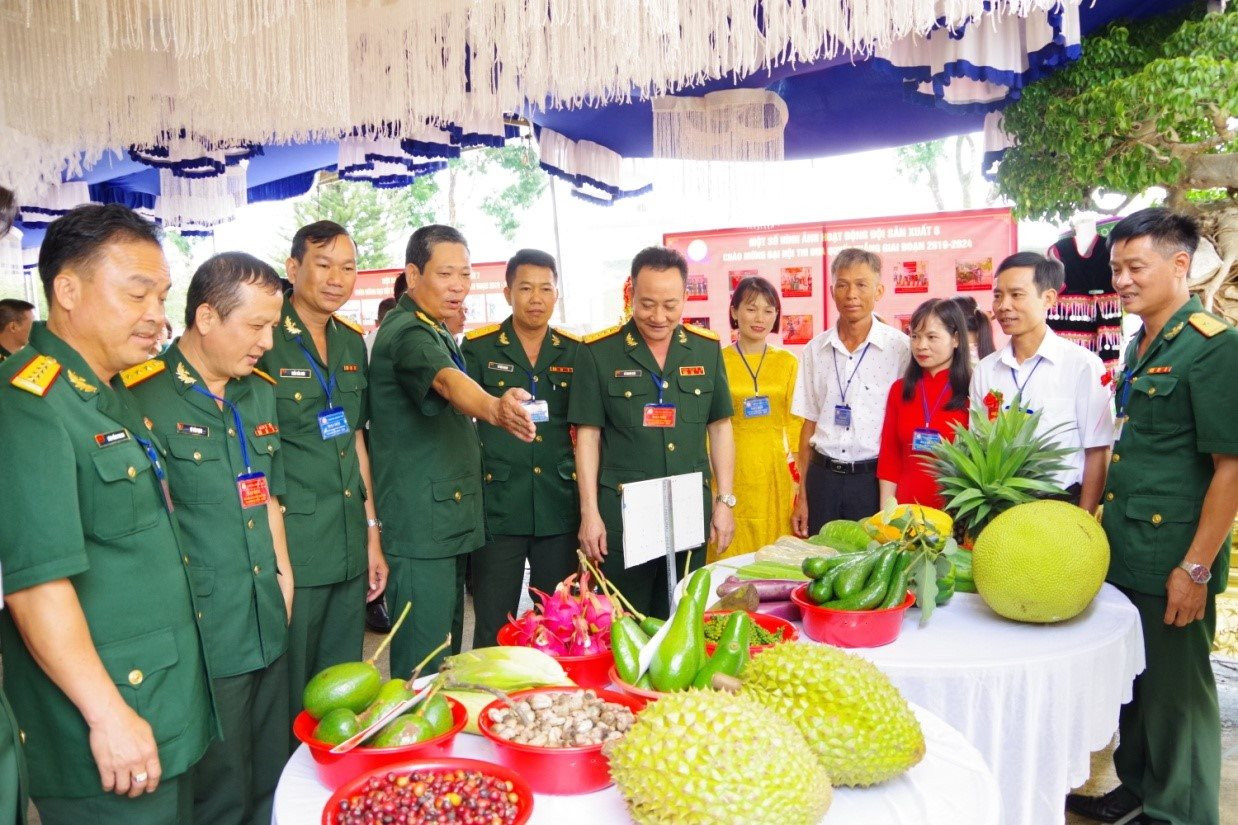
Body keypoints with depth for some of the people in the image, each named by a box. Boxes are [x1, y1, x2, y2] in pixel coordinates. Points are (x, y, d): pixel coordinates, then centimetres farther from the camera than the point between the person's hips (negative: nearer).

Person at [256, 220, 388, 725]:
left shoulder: (351, 343, 11)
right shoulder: (265, 341, -9)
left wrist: (373, 535, 15)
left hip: (349, 549, 6)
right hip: (290, 547, -6)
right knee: (289, 699, 6)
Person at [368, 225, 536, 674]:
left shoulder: (439, 333, 15)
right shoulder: (407, 333, -17)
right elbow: (447, 382, -39)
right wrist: (495, 408, -58)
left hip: (449, 521, 10)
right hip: (419, 526, -10)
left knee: (447, 657, 19)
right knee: (422, 669, -3)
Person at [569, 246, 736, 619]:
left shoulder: (707, 347, 4)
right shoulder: (599, 351, -5)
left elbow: (720, 426, 9)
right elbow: (587, 434, -3)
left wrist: (725, 501, 5)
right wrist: (589, 513, -6)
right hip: (622, 514, -3)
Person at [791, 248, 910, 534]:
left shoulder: (900, 348, -5)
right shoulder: (814, 350, 6)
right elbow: (809, 424, 11)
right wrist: (802, 496, 9)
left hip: (876, 478, -3)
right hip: (823, 477, 3)